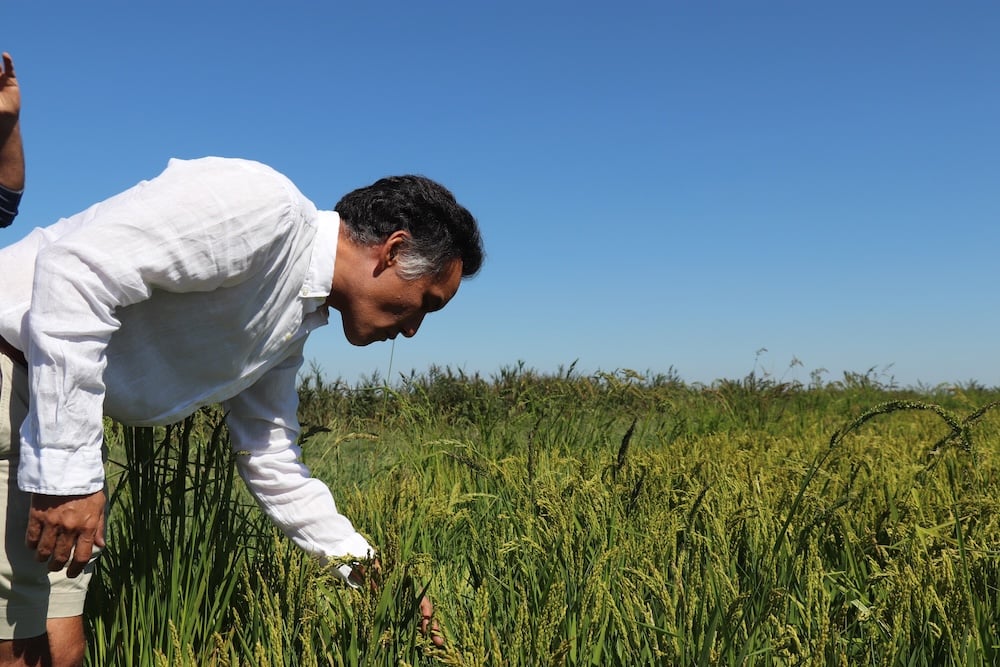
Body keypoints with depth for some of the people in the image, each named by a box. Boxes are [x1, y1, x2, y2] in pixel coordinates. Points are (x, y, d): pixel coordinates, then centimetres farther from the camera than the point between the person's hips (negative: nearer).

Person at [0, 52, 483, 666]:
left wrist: (380, 579, 18)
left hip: (55, 402, 9)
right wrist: (67, 469, -24)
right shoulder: (264, 207, -17)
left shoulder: (291, 327, 11)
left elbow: (275, 468, 19)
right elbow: (76, 270, -26)